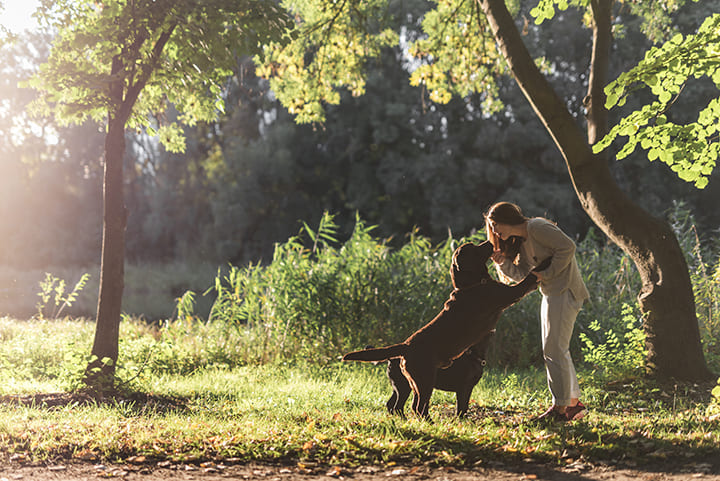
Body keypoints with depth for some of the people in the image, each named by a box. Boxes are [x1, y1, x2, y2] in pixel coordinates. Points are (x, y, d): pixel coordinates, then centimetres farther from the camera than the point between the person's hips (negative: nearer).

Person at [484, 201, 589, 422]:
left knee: (554, 349, -8)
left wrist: (547, 274, -17)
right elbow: (523, 274, 9)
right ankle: (574, 404, 20)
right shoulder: (520, 242, 15)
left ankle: (560, 407, -3)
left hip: (565, 292, -10)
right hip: (551, 294, 10)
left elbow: (567, 247, -19)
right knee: (557, 350, 13)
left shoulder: (537, 227, -13)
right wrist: (503, 262, -5)